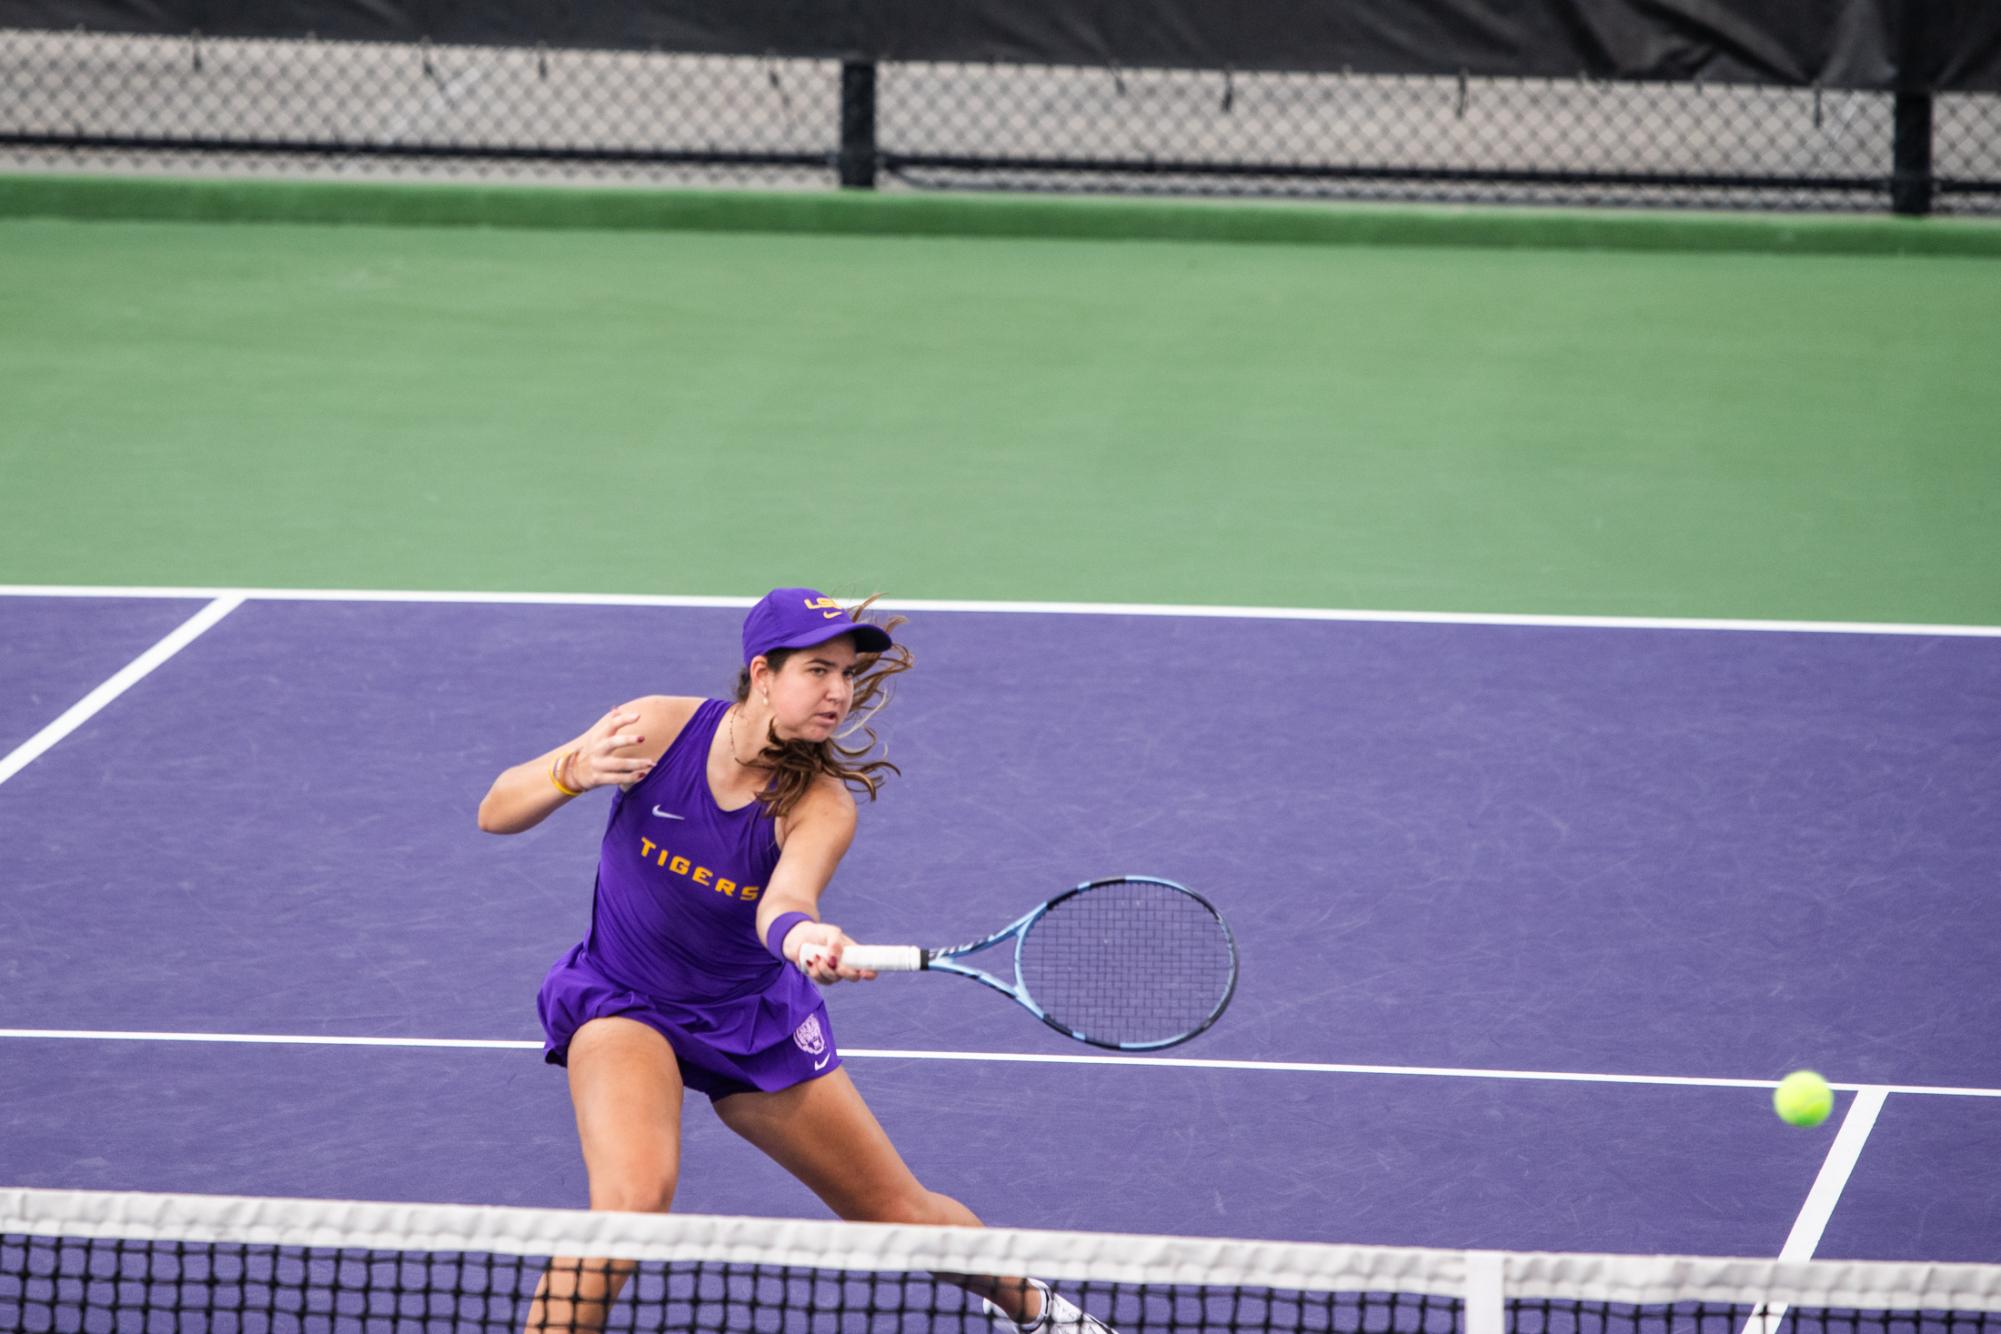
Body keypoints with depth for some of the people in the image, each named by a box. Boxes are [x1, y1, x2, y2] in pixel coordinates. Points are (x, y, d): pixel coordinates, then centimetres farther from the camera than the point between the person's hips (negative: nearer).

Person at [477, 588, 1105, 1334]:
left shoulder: (822, 804, -19)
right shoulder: (657, 729, -17)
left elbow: (782, 900, -41)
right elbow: (495, 813, -12)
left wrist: (801, 935, -66)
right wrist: (571, 773, -33)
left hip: (754, 1018, 2)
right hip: (621, 1000, -2)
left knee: (904, 1215, 10)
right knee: (635, 1196, -33)